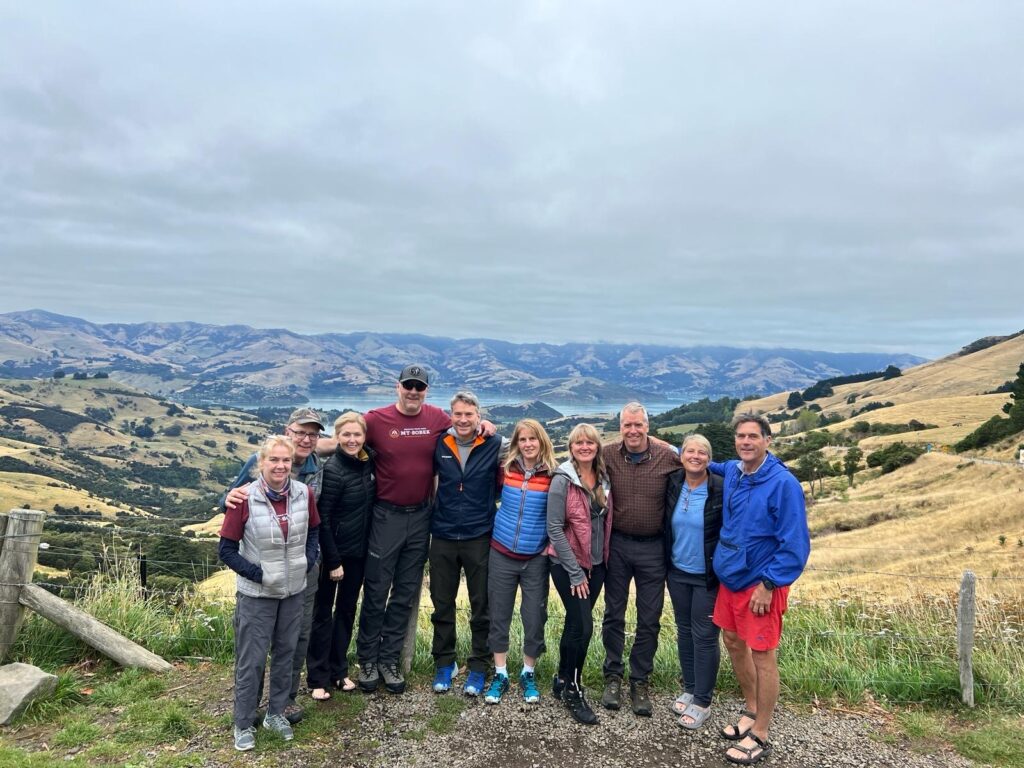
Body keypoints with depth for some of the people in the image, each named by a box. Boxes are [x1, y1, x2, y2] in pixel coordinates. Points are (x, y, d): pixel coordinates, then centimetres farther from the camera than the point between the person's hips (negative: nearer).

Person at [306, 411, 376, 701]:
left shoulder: (368, 462, 0)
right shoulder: (332, 469, -19)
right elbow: (322, 519, -18)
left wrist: (367, 545, 8)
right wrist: (333, 561, -17)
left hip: (359, 551, 7)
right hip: (334, 552, -6)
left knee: (347, 610, 16)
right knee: (323, 612, 6)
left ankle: (339, 671, 29)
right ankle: (318, 678, 18)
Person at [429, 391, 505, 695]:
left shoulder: (494, 445, -7)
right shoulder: (439, 444, -1)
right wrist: (432, 510, 8)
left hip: (480, 537, -2)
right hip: (443, 536, 2)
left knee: (481, 606, 9)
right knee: (442, 605, 13)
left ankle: (478, 666, 25)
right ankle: (444, 663, 30)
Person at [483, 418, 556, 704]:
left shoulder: (553, 475, -9)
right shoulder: (506, 470, -5)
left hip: (536, 558, -1)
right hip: (501, 554, 1)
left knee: (535, 618, 7)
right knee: (499, 616, 10)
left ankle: (529, 673, 28)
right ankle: (500, 674, 26)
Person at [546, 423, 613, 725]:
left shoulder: (603, 479, 3)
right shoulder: (563, 480, -14)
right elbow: (554, 528, -15)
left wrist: (603, 557, 7)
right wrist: (575, 572, -15)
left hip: (595, 564, 5)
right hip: (567, 564, -5)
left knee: (576, 623, 14)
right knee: (582, 626, -7)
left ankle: (563, 679, 31)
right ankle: (572, 689, 13)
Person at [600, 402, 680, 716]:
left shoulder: (669, 457, -11)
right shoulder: (607, 455, -8)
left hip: (653, 547, 0)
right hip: (617, 545, 1)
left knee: (649, 620, 10)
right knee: (614, 614, 12)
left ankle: (640, 681, 27)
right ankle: (613, 676, 29)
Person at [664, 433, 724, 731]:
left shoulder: (721, 490, -15)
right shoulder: (672, 484, -3)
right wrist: (665, 562, 8)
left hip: (707, 577, -4)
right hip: (677, 573, 4)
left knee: (704, 635, 3)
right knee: (684, 630, 16)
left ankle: (702, 702, 18)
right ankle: (689, 688, 33)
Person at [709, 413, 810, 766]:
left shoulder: (783, 483, -19)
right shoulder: (732, 471, 1)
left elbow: (795, 543, -19)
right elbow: (711, 465, 27)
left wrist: (768, 584, -19)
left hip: (760, 584, -7)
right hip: (730, 577, 7)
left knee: (762, 655, 3)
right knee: (733, 642, 18)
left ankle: (760, 737, 20)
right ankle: (752, 711, 40)